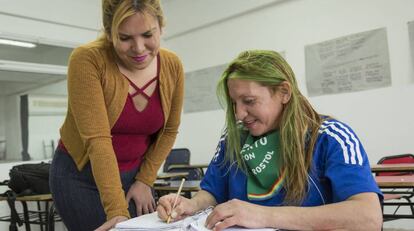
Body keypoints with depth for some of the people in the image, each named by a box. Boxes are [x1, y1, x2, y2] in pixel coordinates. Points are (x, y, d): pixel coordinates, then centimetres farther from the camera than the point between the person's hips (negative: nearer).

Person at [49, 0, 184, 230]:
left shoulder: (172, 66, -10)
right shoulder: (87, 59, -22)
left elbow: (168, 131, 1)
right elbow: (97, 139, -28)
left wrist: (145, 180, -2)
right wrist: (117, 211, -32)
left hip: (133, 175, 4)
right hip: (80, 175, -3)